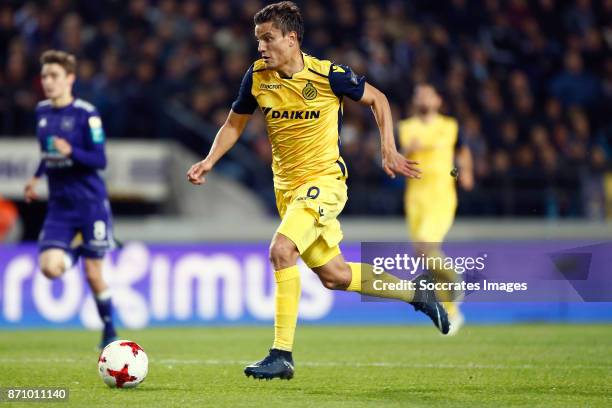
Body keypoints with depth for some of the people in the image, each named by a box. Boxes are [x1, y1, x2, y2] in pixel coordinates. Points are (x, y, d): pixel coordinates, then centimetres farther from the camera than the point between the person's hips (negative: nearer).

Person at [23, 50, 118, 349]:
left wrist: (71, 152, -29)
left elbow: (100, 161, -13)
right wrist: (37, 177, 12)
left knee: (93, 274, -1)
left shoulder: (86, 114, -11)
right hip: (59, 205, 5)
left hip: (89, 203, -5)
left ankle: (110, 332, 19)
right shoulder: (42, 111, 8)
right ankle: (73, 249, 22)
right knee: (50, 267, -14)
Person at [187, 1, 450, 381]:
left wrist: (389, 151, -6)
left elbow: (377, 99, 0)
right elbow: (235, 124, 11)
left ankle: (282, 354, -21)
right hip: (286, 185, 6)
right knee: (332, 275, 13)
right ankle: (418, 295, 34)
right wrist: (209, 161, -4)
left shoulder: (328, 75, -16)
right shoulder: (257, 77, -3)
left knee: (281, 250, -26)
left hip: (324, 179, -6)